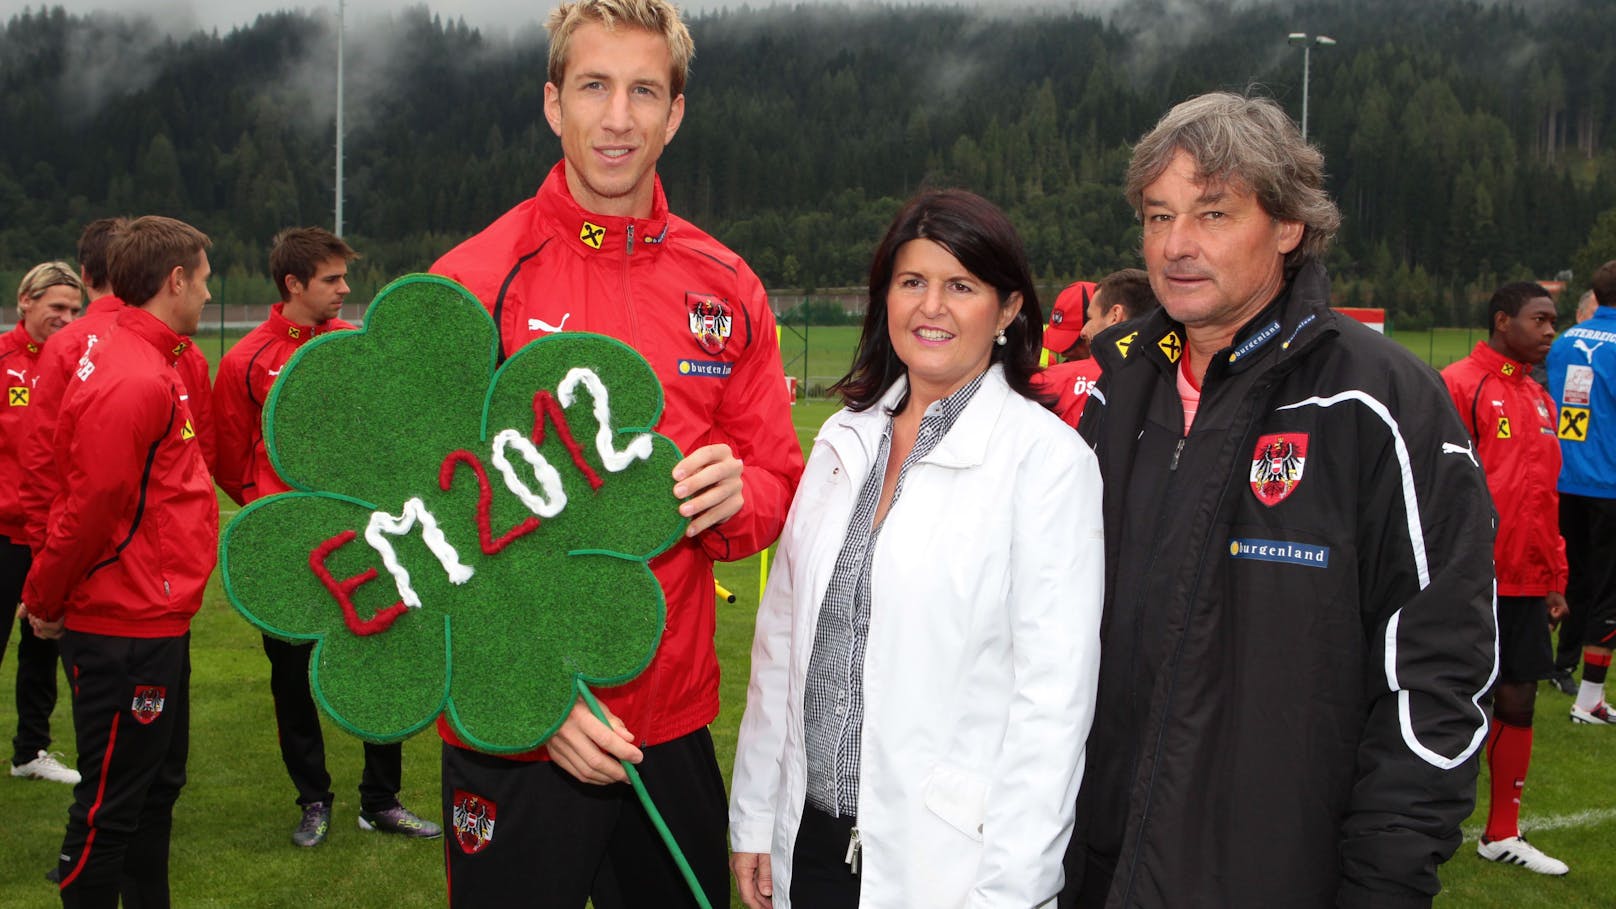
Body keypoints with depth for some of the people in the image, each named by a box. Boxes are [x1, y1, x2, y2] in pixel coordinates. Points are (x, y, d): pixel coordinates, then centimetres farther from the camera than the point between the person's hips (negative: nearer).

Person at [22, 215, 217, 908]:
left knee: (158, 786, 18)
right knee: (111, 806, 0)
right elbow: (92, 507, -20)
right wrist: (46, 602, -9)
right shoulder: (133, 381, -19)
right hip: (128, 630, -10)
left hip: (155, 623, 10)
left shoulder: (149, 366, 12)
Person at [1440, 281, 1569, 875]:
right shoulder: (1459, 386, -11)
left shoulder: (1539, 399, 13)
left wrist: (1556, 579, 17)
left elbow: (1546, 496, 18)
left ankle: (1502, 835, 25)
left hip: (1527, 585, 7)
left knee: (1518, 701, 12)